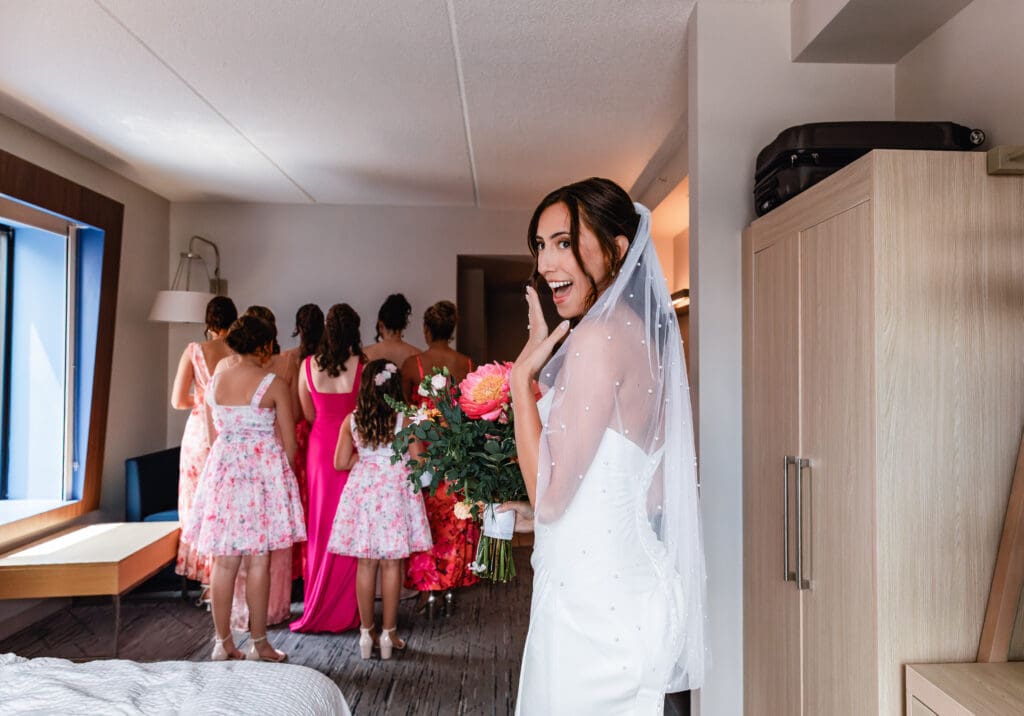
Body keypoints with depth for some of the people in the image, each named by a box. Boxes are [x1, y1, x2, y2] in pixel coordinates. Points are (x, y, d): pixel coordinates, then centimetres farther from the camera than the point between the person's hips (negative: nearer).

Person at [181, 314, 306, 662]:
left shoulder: (214, 381, 6)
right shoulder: (273, 384, -8)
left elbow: (213, 436, 13)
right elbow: (289, 443, -4)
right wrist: (281, 475, 12)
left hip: (223, 471, 4)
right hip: (264, 470, -4)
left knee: (224, 561, 9)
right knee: (258, 561, 3)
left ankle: (223, 642, 17)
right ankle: (258, 643, 12)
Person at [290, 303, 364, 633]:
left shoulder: (308, 365, -4)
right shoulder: (363, 367, -14)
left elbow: (309, 414, 6)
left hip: (320, 448, 3)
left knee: (320, 526, 15)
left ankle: (317, 608, 26)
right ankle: (344, 610, 16)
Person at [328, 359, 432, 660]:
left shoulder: (352, 420, -1)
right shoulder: (404, 419, -8)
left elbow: (341, 462, 0)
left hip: (362, 490, 2)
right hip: (395, 491, -2)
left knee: (365, 564, 9)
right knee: (391, 565, 5)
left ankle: (366, 632, 18)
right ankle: (388, 633, 13)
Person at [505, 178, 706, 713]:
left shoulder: (598, 336, -20)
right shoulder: (642, 332, 8)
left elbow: (550, 492, -20)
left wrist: (522, 375, -13)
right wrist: (537, 517, 16)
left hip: (595, 597, -9)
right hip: (631, 584, 9)